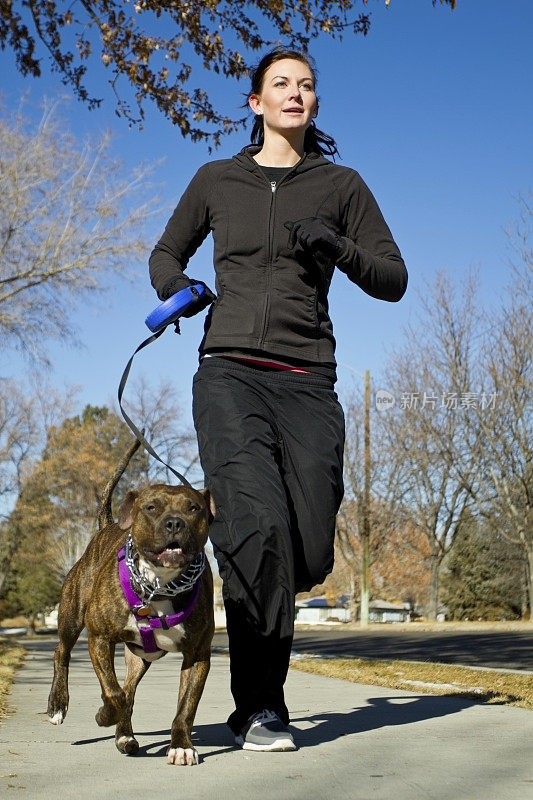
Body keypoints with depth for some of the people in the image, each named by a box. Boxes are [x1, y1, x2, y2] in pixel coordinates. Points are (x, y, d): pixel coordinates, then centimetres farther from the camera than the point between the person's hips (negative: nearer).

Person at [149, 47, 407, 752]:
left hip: (307, 382, 1)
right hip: (229, 371, -1)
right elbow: (166, 254, 27)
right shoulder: (216, 180, 16)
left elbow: (394, 281, 11)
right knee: (259, 523, -23)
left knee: (309, 551, -7)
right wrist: (175, 285, 4)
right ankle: (259, 707, -11)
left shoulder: (341, 185, 14)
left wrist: (339, 248, -8)